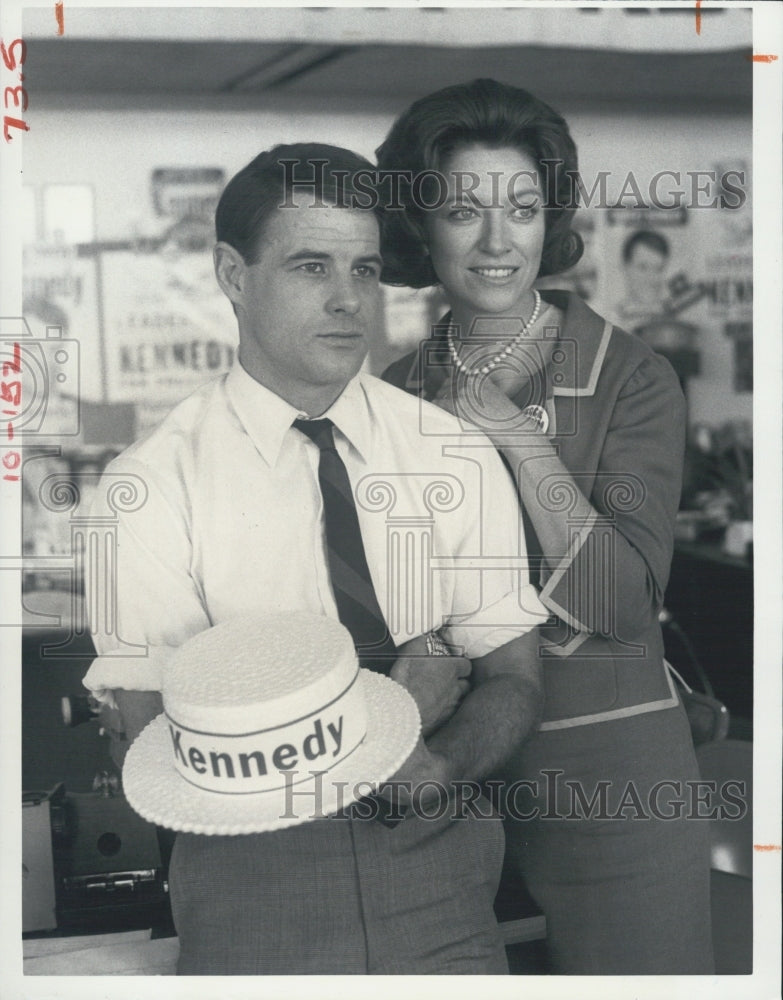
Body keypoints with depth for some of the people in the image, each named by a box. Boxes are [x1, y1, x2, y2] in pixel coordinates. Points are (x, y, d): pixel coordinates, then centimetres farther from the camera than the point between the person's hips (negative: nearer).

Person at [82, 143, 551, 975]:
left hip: (437, 862, 2)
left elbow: (515, 680, -1)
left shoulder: (453, 458, -1)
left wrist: (439, 763, -22)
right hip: (252, 873, -2)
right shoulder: (154, 483, -9)